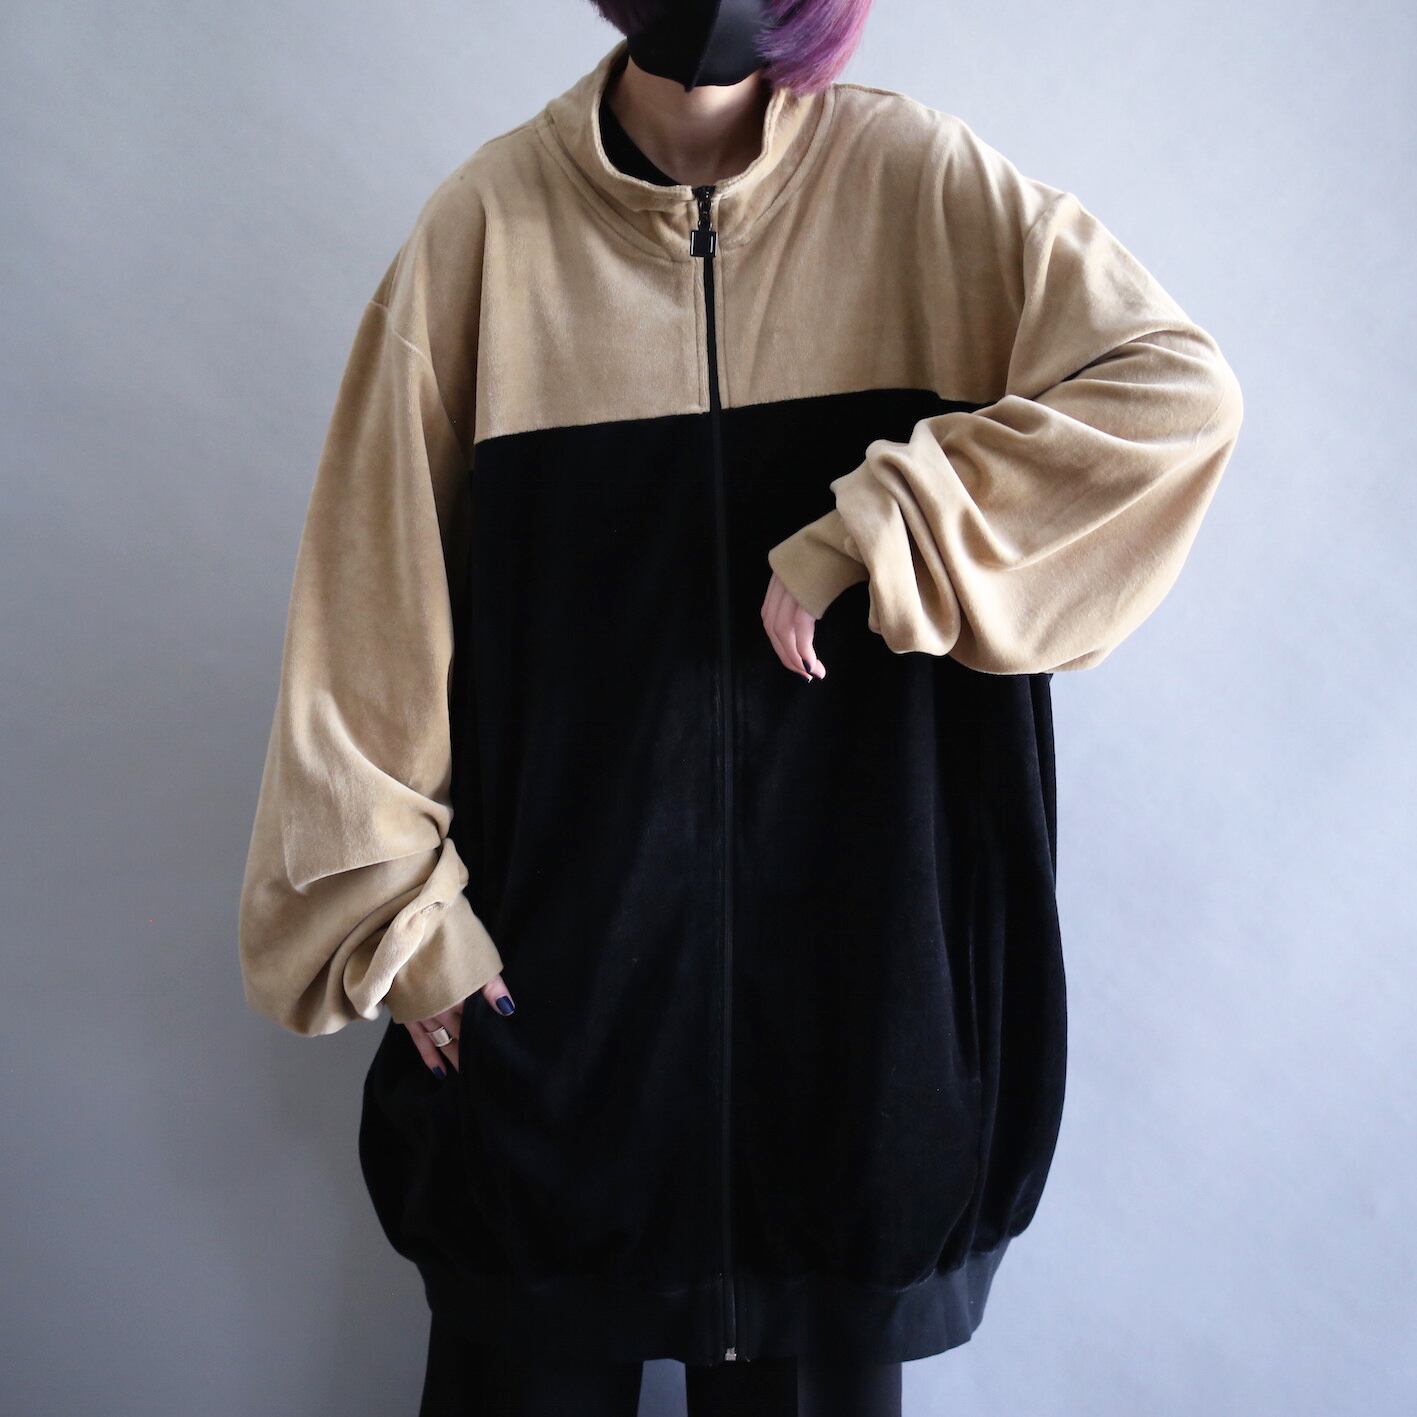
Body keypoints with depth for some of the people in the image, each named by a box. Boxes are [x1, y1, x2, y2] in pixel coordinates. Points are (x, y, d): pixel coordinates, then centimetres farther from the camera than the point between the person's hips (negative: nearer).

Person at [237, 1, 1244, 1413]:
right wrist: (395, 903, -2)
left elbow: (1181, 383, -12)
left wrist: (875, 532, -20)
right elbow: (374, 582, -2)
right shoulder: (491, 221, -4)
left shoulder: (919, 185, -4)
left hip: (849, 941, 0)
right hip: (554, 952, 0)